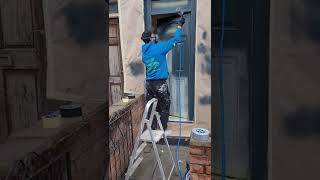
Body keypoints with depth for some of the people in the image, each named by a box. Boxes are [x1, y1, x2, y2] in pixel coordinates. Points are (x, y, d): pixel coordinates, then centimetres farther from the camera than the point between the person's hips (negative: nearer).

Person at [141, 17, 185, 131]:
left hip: (149, 83, 6)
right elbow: (175, 40, -6)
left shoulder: (144, 52, 8)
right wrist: (179, 26, 7)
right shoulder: (159, 47, -11)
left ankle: (152, 129, 20)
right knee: (164, 107, 7)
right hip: (160, 83, -6)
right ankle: (162, 129, 12)